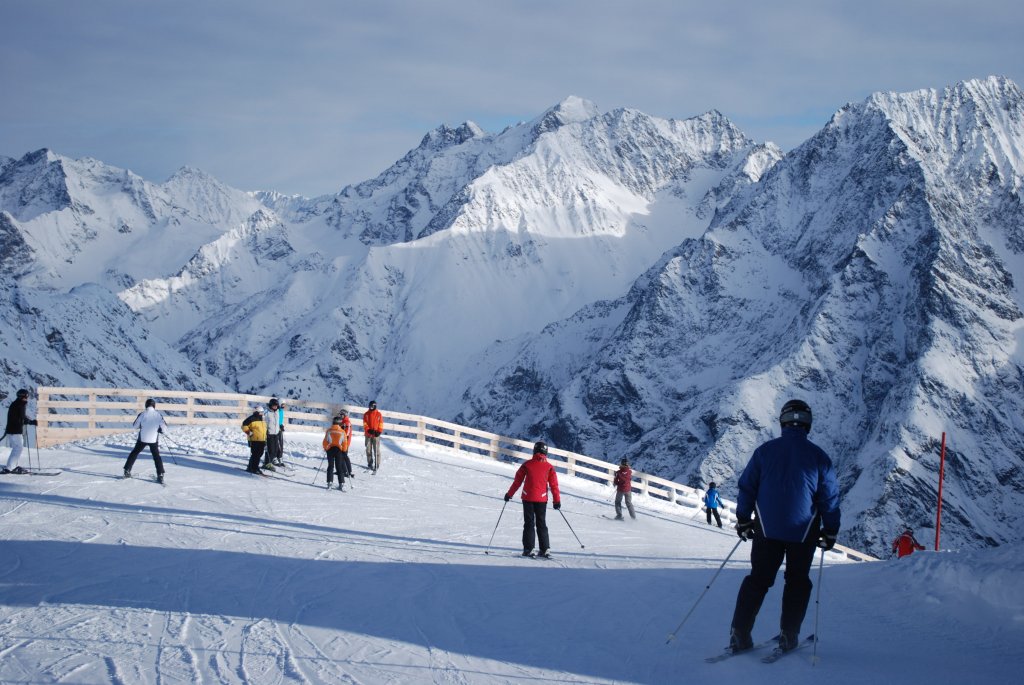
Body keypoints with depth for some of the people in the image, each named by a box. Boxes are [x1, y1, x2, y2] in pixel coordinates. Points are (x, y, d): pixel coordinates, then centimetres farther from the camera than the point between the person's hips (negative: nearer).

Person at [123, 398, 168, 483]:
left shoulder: (142, 414, -5)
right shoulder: (158, 415, -4)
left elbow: (134, 426, 0)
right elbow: (164, 426, -5)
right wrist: (160, 429, 17)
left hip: (142, 438, 0)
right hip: (154, 439, 0)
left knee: (134, 453, 17)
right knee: (156, 456, 10)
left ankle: (127, 471, 17)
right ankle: (160, 475, -1)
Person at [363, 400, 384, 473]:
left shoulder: (378, 414, 0)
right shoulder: (366, 414, 6)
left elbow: (381, 424, 0)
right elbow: (365, 424, 2)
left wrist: (379, 432, -13)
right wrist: (369, 430, -14)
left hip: (376, 435, -3)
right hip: (368, 434, 3)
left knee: (376, 450, -6)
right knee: (368, 449, 9)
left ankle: (377, 465, -5)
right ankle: (370, 463, 20)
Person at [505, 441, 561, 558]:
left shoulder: (527, 465, -2)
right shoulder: (549, 467, -1)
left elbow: (517, 481, 2)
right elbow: (554, 485, 0)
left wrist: (509, 494, 12)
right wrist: (557, 501, 6)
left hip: (528, 498, -1)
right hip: (542, 499, 1)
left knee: (529, 523, 5)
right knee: (541, 524, 10)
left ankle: (528, 549, -3)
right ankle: (544, 549, 4)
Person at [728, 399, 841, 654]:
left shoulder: (765, 451, -3)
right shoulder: (818, 456, -5)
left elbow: (746, 487, 1)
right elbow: (830, 498, -1)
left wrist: (743, 521, 12)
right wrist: (830, 532, 9)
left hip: (767, 529, 1)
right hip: (804, 533, -1)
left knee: (757, 579, 10)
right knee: (797, 582, 15)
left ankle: (739, 635, 2)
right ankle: (788, 636, 11)